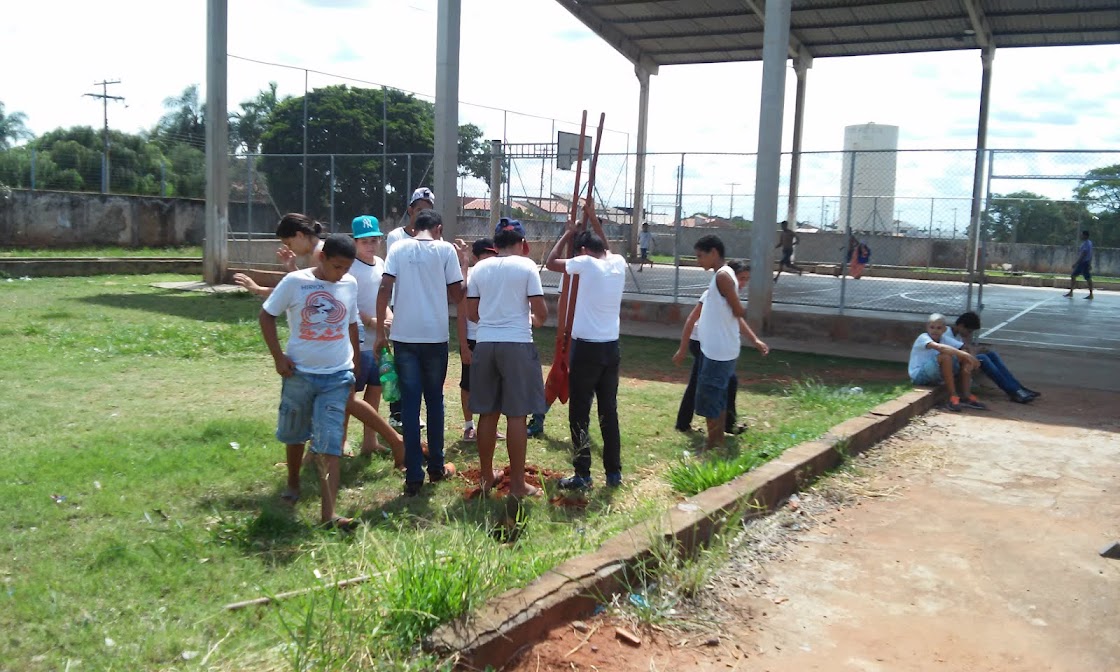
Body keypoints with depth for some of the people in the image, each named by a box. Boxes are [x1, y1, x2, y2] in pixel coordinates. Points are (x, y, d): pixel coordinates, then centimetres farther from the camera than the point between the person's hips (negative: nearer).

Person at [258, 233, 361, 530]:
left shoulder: (350, 285, 1)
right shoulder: (295, 282, -8)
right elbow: (267, 315, 1)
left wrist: (355, 367, 14)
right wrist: (278, 356, -7)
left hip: (337, 376, 0)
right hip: (299, 373, 0)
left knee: (329, 444, -6)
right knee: (294, 434, 18)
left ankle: (328, 513, -9)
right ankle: (293, 483, 45)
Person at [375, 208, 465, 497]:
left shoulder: (399, 248, 4)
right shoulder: (446, 249, 1)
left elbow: (384, 290, -4)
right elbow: (456, 296, 2)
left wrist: (380, 333, 2)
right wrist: (463, 266, 16)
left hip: (404, 336, 1)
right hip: (435, 336, -1)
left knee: (409, 405, 4)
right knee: (434, 401, 15)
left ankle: (414, 477, 3)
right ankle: (436, 467, 24)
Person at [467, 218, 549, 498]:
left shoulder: (480, 267, 7)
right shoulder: (526, 266, -4)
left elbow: (471, 312, 10)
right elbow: (541, 311, -7)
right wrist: (533, 321, 15)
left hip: (485, 344, 4)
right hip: (517, 345, -4)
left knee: (487, 412, 12)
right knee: (516, 414, 0)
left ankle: (486, 476, 23)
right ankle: (517, 483, 6)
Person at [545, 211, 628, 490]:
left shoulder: (586, 263, -12)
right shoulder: (619, 263, 5)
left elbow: (550, 262, 1)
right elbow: (607, 249, 29)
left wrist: (569, 233, 9)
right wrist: (594, 222, 32)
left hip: (587, 348, -6)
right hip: (611, 348, 6)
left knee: (579, 414, 2)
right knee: (609, 412, 12)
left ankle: (582, 475, 4)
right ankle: (614, 472, 17)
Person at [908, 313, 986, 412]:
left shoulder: (944, 340, 4)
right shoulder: (923, 338, -16)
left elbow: (963, 351, -2)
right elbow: (938, 347, -37)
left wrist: (970, 360, -26)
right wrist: (965, 354, -40)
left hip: (934, 376, 7)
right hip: (919, 375, -7)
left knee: (965, 359, -5)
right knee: (945, 356, -30)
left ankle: (967, 396, -9)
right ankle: (953, 397, -27)